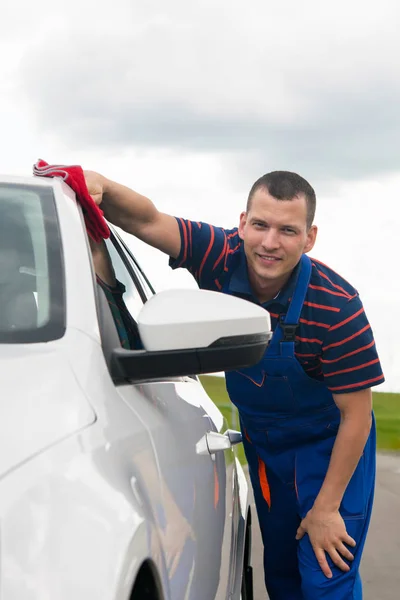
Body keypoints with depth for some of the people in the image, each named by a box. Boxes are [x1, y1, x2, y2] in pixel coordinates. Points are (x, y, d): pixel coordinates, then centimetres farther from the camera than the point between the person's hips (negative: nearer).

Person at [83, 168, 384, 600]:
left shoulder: (336, 307, -29)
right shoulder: (221, 257, -20)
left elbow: (356, 415, -23)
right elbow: (147, 220, -23)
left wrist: (326, 508, -19)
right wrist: (101, 187, -45)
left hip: (331, 446, -4)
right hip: (261, 442, 5)